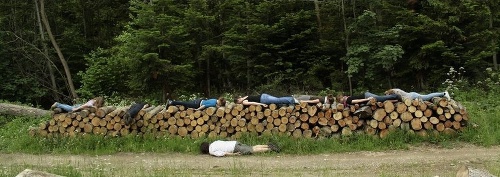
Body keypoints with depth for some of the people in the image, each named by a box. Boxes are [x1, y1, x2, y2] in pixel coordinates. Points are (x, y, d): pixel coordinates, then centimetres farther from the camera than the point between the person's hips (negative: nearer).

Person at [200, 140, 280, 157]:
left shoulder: (211, 151, -7)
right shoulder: (214, 143, 18)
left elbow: (222, 153, -18)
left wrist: (233, 154, -13)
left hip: (235, 148, -8)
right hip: (234, 143, 8)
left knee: (253, 150, -5)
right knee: (252, 148, 14)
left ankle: (270, 149, -7)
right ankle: (268, 145, 11)